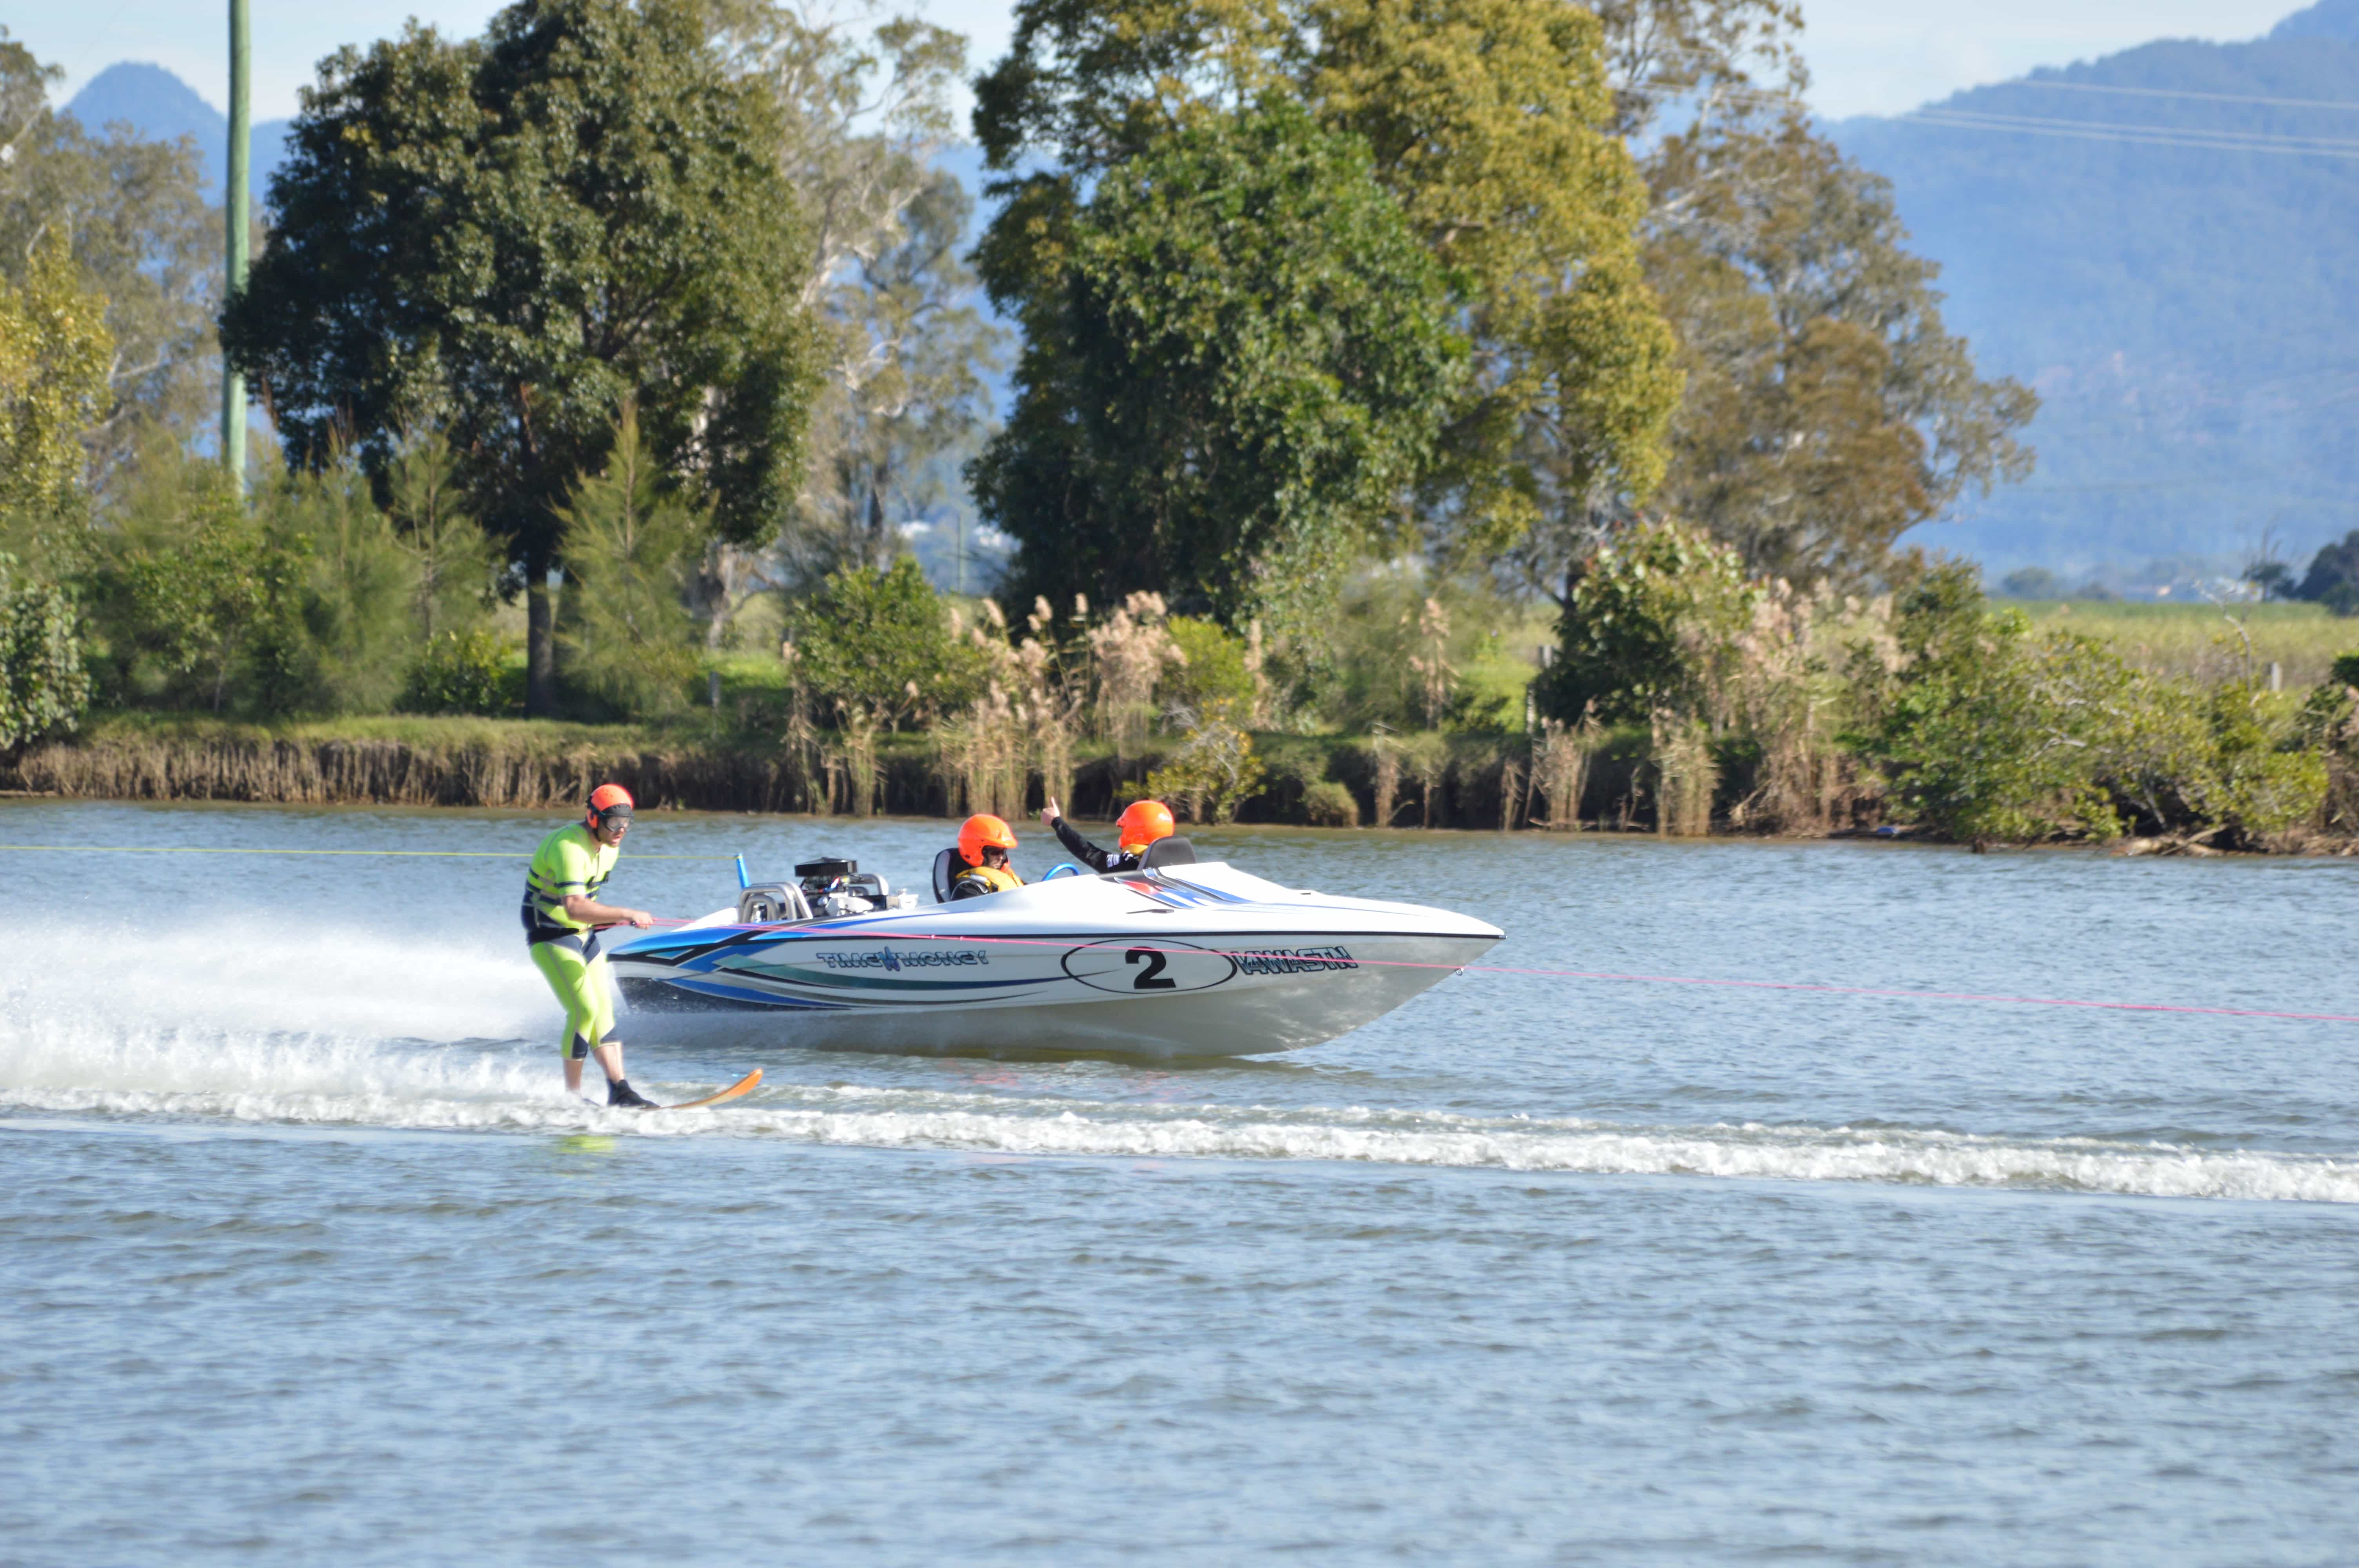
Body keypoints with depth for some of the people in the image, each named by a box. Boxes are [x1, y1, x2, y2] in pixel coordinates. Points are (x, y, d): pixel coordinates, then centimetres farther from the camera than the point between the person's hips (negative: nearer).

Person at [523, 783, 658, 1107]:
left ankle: (619, 1090, -2)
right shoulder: (570, 848, -27)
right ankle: (572, 1095, -7)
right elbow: (574, 907, -39)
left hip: (582, 934, 9)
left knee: (604, 1011, 1)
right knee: (584, 1010, -16)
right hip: (551, 936, -9)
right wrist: (627, 915, -40)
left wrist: (602, 917, 7)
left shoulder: (609, 846, 3)